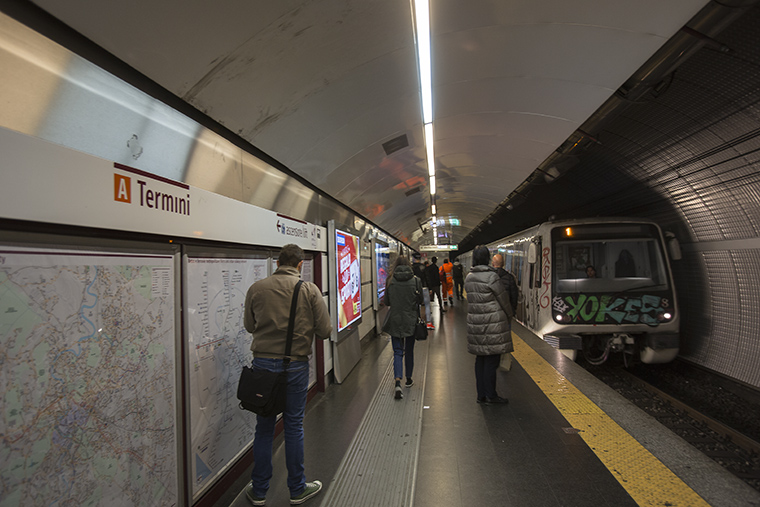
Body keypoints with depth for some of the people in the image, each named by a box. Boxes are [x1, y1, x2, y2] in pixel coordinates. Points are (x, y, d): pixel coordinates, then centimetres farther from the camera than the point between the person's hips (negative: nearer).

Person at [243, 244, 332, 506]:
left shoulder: (256, 288, -2)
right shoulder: (310, 289, -8)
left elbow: (249, 325, 10)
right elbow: (325, 330, -6)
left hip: (263, 363, 2)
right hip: (296, 365, -1)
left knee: (264, 428, 14)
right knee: (294, 427, 12)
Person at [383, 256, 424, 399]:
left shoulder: (390, 281, -6)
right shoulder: (415, 280, -8)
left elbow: (386, 302, 1)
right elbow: (420, 300, 0)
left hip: (395, 321, 0)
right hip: (411, 321, 0)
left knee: (397, 352, 4)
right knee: (409, 351, 17)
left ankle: (398, 382, -13)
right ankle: (408, 379, 32)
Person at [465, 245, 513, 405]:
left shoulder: (469, 277, 7)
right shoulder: (491, 276, -14)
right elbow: (503, 299, -6)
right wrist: (509, 316, 10)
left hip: (475, 323, 7)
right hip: (493, 324, -7)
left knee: (480, 359, 13)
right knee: (491, 360, 2)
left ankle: (481, 394, 20)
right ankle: (491, 395, 9)